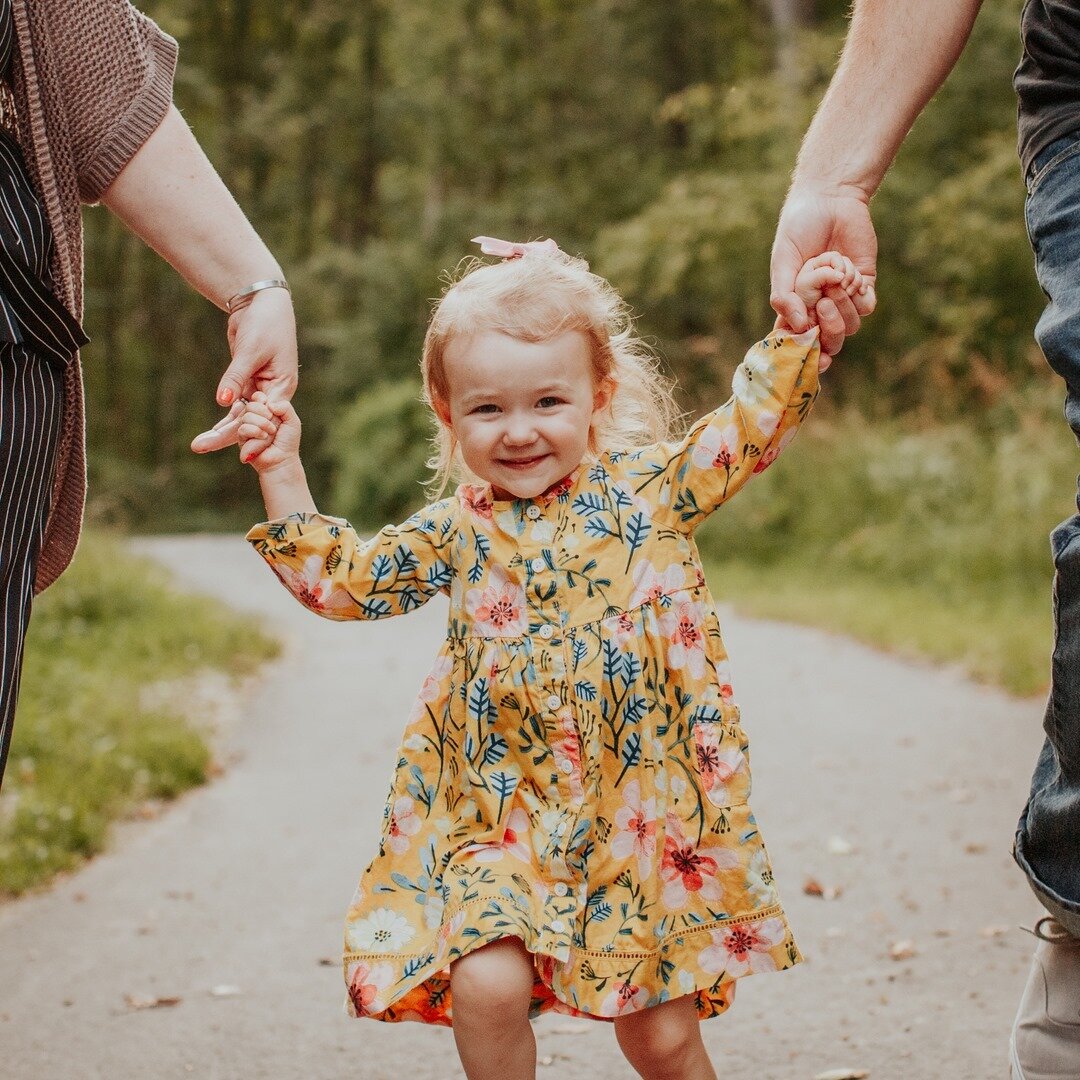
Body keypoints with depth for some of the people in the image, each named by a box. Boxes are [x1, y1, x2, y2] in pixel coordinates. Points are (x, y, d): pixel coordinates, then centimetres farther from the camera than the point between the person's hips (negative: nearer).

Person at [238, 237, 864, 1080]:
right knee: (486, 986, -19)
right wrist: (283, 472, 7)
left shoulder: (647, 487, 1)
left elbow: (753, 420, 3)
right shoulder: (455, 532, 4)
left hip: (645, 814, -1)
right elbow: (337, 578, 13)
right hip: (501, 821, 1)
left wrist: (802, 322, -7)